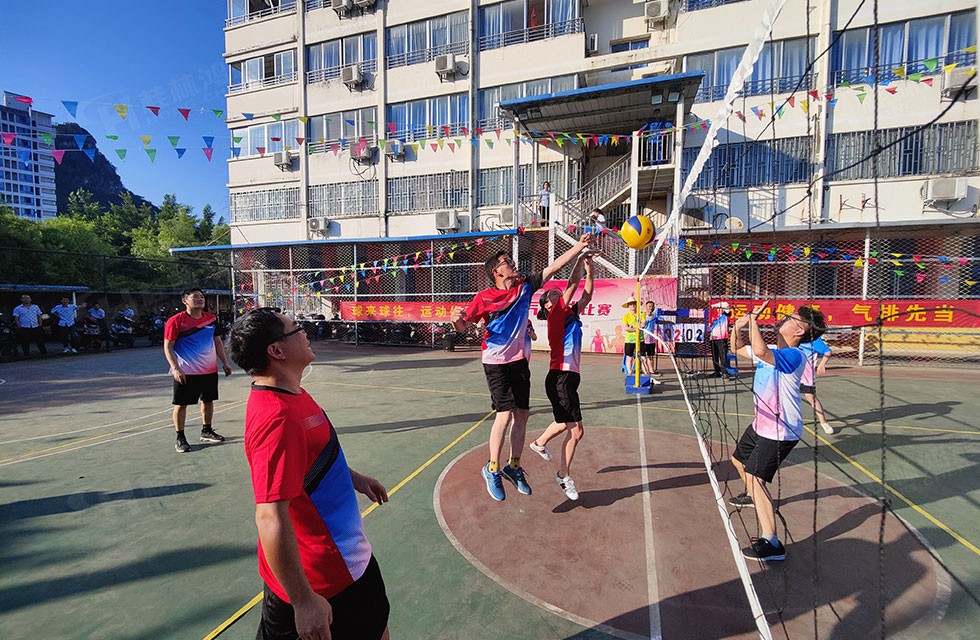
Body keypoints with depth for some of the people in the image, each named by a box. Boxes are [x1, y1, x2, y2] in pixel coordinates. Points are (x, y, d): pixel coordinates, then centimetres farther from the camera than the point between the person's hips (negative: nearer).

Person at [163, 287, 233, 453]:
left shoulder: (211, 318, 6)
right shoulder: (176, 321, -10)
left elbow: (218, 342, 14)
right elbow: (168, 347, -9)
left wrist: (225, 362, 10)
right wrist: (175, 368, -18)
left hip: (210, 370, 5)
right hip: (185, 372, -5)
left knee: (208, 400, 14)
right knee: (181, 404, 2)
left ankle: (206, 431, 29)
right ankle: (180, 438, 15)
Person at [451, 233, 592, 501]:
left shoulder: (525, 286, 4)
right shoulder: (485, 297, -9)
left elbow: (554, 267, 4)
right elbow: (463, 326, -4)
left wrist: (580, 246, 1)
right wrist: (457, 318, -27)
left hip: (520, 361, 5)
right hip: (496, 363, -5)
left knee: (521, 414, 8)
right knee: (505, 414, -12)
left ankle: (513, 467, 26)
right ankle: (492, 469, 8)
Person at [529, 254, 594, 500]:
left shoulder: (570, 315, 16)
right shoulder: (556, 313, -6)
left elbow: (586, 295, 20)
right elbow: (573, 284, -11)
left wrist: (590, 272, 11)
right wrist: (581, 257, -5)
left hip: (570, 378, 9)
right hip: (560, 378, -9)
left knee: (566, 424, 26)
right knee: (576, 430, -6)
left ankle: (539, 443, 49)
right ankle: (564, 476, 12)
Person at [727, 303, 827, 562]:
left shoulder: (794, 356, -25)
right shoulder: (772, 352, 5)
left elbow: (760, 350, -45)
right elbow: (738, 348, 17)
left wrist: (753, 320, -30)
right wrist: (738, 327, -3)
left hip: (780, 432, -10)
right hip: (761, 425, 10)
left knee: (755, 477, -19)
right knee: (739, 459, 28)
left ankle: (771, 543, -14)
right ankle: (752, 496, 56)